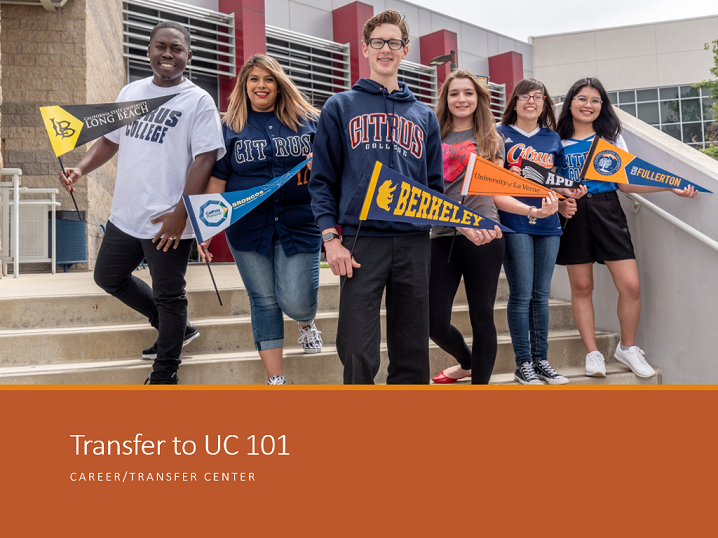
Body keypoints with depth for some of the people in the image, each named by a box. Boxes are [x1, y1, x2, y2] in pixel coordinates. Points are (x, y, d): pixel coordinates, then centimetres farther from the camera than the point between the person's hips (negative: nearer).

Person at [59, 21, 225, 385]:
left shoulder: (198, 101, -7)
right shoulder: (131, 92, 12)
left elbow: (205, 159, -15)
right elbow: (110, 139, 19)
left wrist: (181, 213, -23)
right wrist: (81, 168, 1)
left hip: (167, 222, -7)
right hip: (125, 215, 7)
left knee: (168, 297, 4)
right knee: (108, 277, 20)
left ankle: (164, 376, 22)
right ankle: (173, 327, 35)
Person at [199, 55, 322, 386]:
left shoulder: (308, 120, 8)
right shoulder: (230, 127, 10)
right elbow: (216, 179, 8)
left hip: (299, 224, -1)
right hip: (248, 227, 1)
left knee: (295, 301, -8)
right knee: (264, 301, 4)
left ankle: (306, 322, 32)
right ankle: (276, 378, 15)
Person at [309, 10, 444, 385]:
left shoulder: (424, 115, 18)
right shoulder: (340, 107, 10)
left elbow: (435, 185, 19)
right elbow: (322, 180, 4)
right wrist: (330, 237, -7)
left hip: (414, 241, 3)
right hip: (361, 238, -3)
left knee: (413, 350, 8)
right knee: (358, 350, -4)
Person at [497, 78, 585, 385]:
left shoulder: (552, 138, 17)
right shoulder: (501, 134, 5)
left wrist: (569, 191, 2)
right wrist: (510, 177, -17)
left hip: (547, 222, 4)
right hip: (515, 222, -4)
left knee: (541, 294, 8)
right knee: (521, 295, -5)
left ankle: (541, 360, 16)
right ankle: (523, 363, 4)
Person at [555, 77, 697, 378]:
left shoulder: (611, 137, 13)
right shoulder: (558, 141, 9)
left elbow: (626, 183, 9)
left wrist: (671, 186, -1)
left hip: (607, 212, 1)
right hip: (573, 214, -1)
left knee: (630, 284, -7)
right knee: (581, 286, 1)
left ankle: (627, 347, 14)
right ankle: (593, 353, 13)